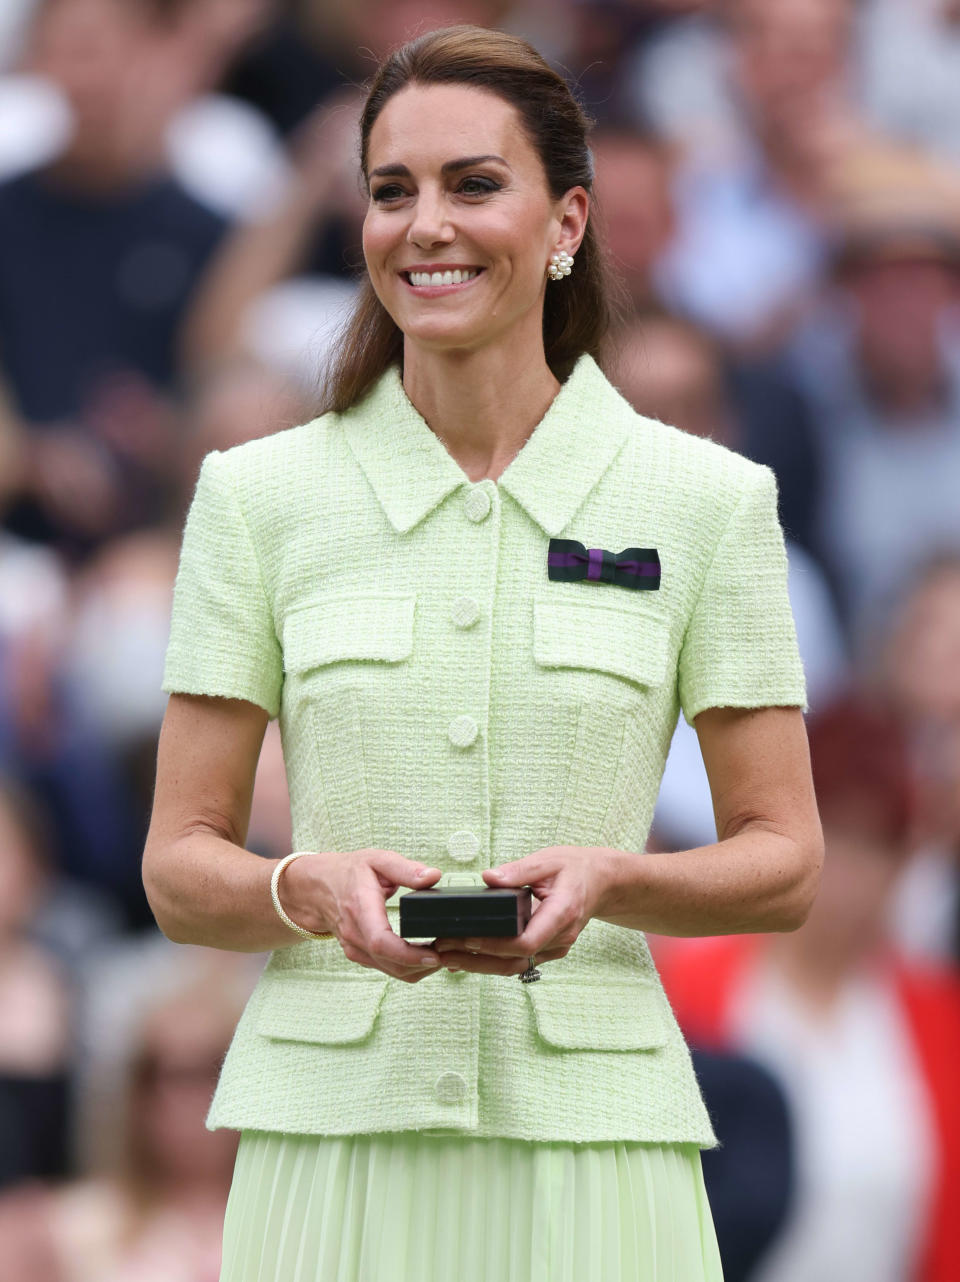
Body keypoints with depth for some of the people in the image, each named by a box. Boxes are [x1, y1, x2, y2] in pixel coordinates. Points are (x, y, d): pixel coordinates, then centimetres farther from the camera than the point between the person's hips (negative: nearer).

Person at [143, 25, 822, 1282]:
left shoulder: (708, 500, 3)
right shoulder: (258, 496, 5)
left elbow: (783, 864, 6)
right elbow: (180, 868, 6)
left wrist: (608, 881, -13)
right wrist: (311, 889, -15)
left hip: (588, 1133, 0)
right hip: (329, 1125, 0)